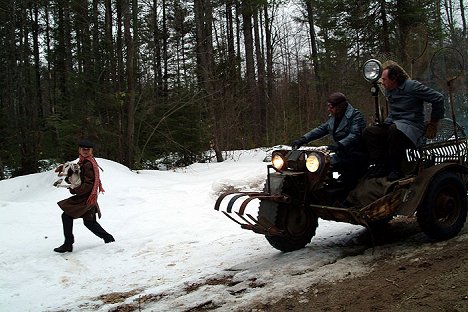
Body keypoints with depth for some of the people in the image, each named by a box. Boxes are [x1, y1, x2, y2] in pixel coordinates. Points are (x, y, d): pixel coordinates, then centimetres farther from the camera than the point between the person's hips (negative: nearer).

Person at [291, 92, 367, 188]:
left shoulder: (356, 115, -8)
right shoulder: (333, 118, 17)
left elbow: (355, 135, -22)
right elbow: (321, 129, 15)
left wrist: (339, 145, -38)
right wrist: (303, 139, 3)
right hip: (340, 155, 8)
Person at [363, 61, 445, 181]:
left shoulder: (412, 86, -11)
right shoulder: (388, 91, 13)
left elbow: (438, 98, -9)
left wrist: (433, 123, -3)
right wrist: (387, 122, 12)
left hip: (412, 128, -7)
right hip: (393, 125, 8)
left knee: (395, 130, -39)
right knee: (369, 132, -12)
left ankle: (395, 169, -25)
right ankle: (381, 165, -16)